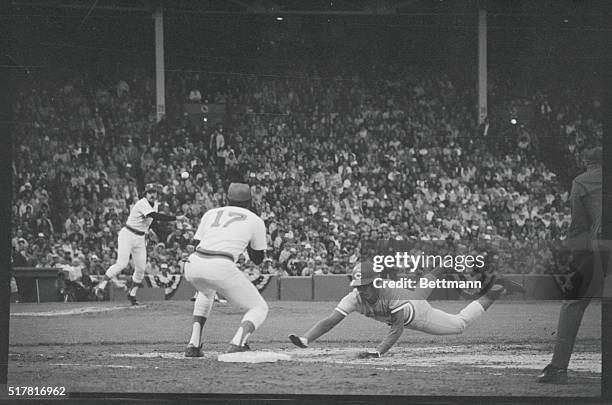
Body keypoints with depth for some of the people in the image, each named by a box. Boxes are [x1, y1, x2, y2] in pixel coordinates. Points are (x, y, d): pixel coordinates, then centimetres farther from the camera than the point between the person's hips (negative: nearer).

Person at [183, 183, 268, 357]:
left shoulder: (211, 214, 26)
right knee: (259, 308, 14)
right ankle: (237, 343, -15)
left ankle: (194, 344, 26)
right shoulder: (255, 220, 19)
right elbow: (258, 259, 27)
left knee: (206, 291, 40)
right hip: (221, 269, -4)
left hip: (192, 266, 4)